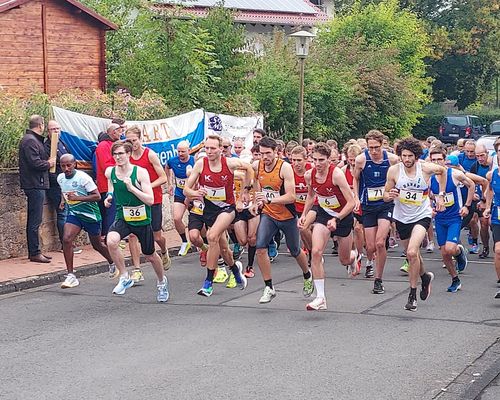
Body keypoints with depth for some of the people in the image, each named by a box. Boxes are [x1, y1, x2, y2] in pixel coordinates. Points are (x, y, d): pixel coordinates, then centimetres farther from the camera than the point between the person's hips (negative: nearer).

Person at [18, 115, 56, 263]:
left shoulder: (34, 139, 18)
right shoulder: (30, 141, -15)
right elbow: (35, 163, -23)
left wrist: (48, 161, 3)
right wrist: (49, 163, -8)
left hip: (36, 185, 11)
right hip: (35, 185, -11)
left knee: (34, 220, 14)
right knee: (35, 220, -8)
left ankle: (34, 251, 19)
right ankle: (34, 253, -5)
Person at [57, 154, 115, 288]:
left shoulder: (83, 178, -21)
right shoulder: (60, 178, 0)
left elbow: (97, 196, -23)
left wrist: (77, 198, -29)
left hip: (90, 214, -5)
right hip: (73, 214, 5)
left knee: (97, 245, 12)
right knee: (66, 239, -19)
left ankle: (112, 264, 43)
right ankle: (71, 276, -14)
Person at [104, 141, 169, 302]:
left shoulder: (140, 172, -16)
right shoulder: (110, 172, -4)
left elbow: (150, 200, -20)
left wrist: (131, 187, -28)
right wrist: (109, 196, 2)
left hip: (142, 220, -2)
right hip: (122, 218, 2)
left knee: (150, 256, 14)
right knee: (111, 241, -30)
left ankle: (162, 282, 45)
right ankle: (124, 277, -12)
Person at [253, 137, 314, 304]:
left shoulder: (285, 167, -21)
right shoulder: (256, 166, -7)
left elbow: (291, 196, -26)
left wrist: (269, 199, -37)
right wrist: (258, 199, 7)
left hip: (287, 216, -3)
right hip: (268, 214, 3)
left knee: (295, 251, 15)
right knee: (260, 247, -18)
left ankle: (308, 277, 46)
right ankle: (269, 288, -8)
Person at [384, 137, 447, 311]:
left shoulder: (426, 168, -13)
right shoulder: (394, 170, -11)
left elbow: (442, 170, 10)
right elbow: (385, 196, -2)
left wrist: (441, 195, 8)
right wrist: (390, 195, -26)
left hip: (421, 216, -3)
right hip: (402, 217, 3)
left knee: (412, 252, -23)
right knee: (412, 254, 18)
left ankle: (412, 295, -11)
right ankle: (425, 277, 51)